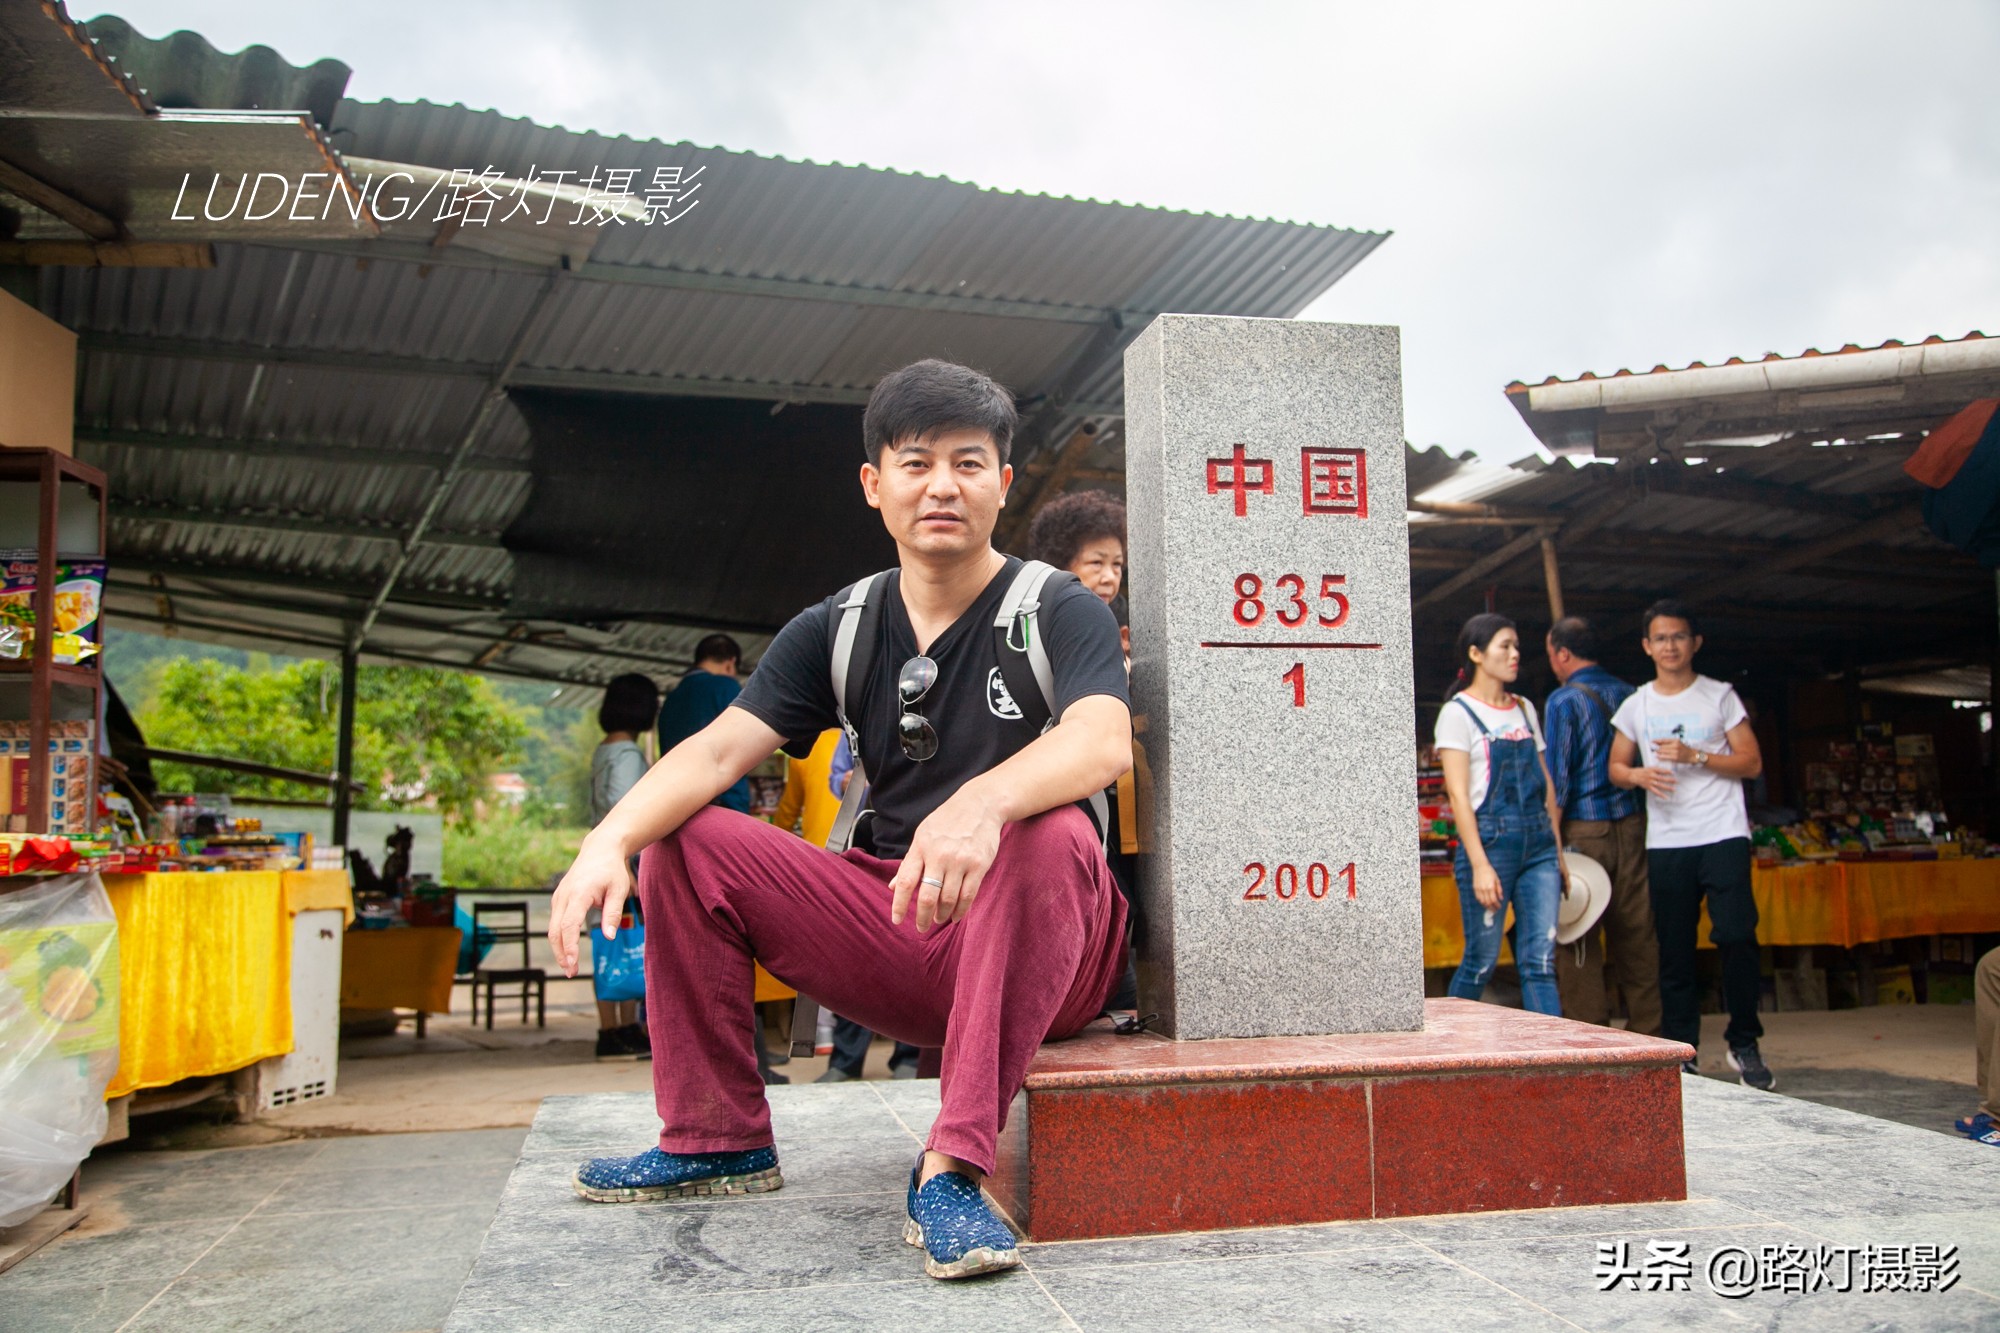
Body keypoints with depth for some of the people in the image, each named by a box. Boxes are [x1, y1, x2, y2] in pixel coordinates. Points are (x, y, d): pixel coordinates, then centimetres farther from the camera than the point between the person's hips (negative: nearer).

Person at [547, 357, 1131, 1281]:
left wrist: (980, 803, -47)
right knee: (687, 841, -6)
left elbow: (1104, 742, -26)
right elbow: (716, 751, -4)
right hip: (890, 936, 4)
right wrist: (610, 839, -24)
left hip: (1034, 954, -4)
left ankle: (951, 1170, -32)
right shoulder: (837, 630, 8)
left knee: (1049, 835, -35)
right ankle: (718, 1140, 4)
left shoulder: (1058, 612, -5)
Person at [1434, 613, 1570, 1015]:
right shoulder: (1458, 712, -2)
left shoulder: (1524, 709, 16)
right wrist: (1479, 864, -17)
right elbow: (1458, 793, -10)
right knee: (1482, 960, 1)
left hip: (1538, 844, 5)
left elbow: (1545, 784, 18)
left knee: (1540, 960, -1)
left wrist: (1558, 852, 14)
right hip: (1490, 841, -5)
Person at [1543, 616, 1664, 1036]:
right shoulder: (1628, 695, 9)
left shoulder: (1563, 702, -8)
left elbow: (1556, 780, -11)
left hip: (1583, 829, -6)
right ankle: (1646, 1032, 15)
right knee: (1637, 936, 10)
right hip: (1631, 827, 6)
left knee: (1578, 941, 0)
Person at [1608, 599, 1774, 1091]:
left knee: (1737, 935, -12)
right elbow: (1616, 767, 16)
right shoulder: (1636, 706, 11)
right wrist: (1640, 776, -6)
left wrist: (1695, 756, -11)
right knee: (1675, 950, 4)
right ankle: (1682, 1050, 13)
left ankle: (1744, 1044, 4)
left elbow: (1752, 762, 2)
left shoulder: (1720, 696, 5)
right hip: (1666, 841, 2)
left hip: (1723, 834, -2)